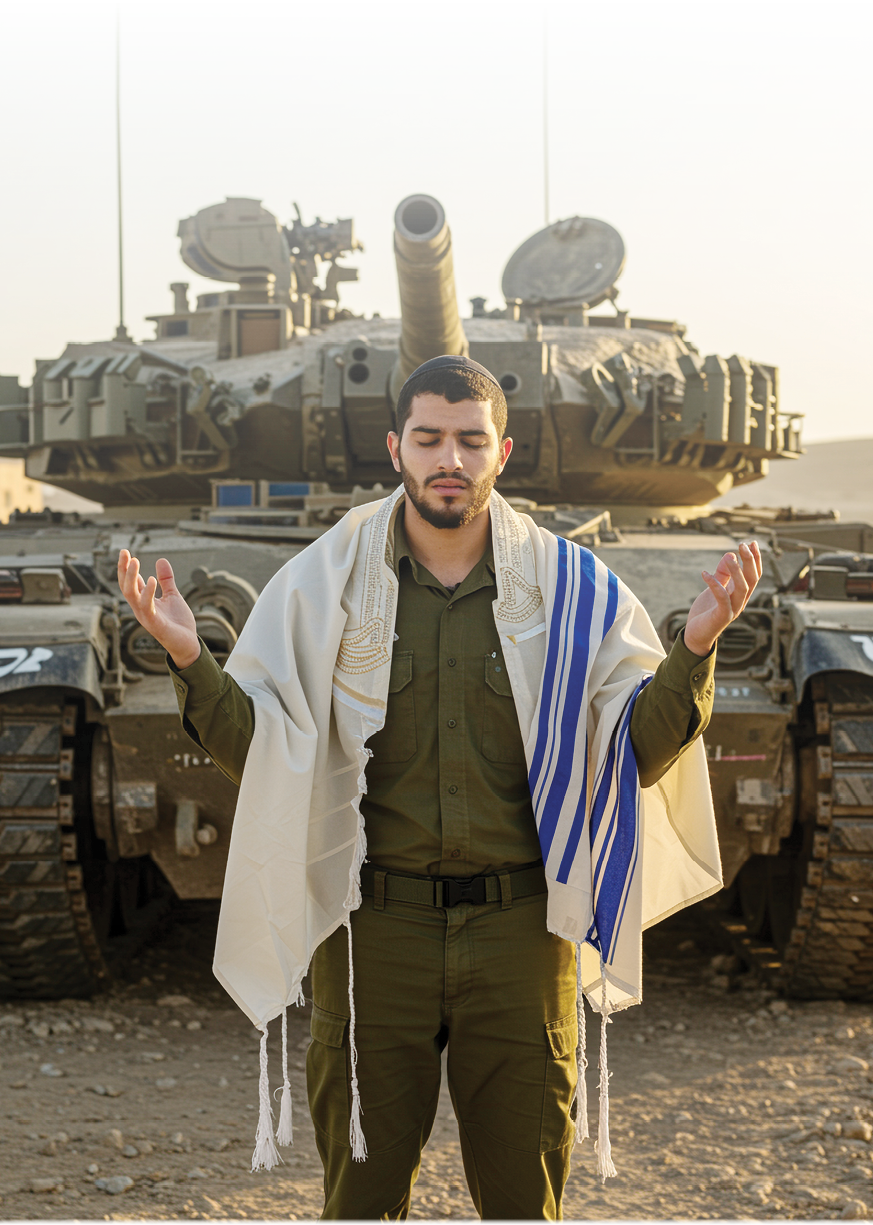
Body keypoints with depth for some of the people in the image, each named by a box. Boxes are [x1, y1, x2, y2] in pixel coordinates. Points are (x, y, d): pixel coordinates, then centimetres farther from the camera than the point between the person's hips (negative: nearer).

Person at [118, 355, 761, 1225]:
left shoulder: (570, 590, 1)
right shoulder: (322, 583, 0)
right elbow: (259, 754, 1)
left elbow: (635, 753, 1)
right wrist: (191, 662, -15)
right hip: (373, 928, 0)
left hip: (520, 927, 0)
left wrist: (695, 648, -15)